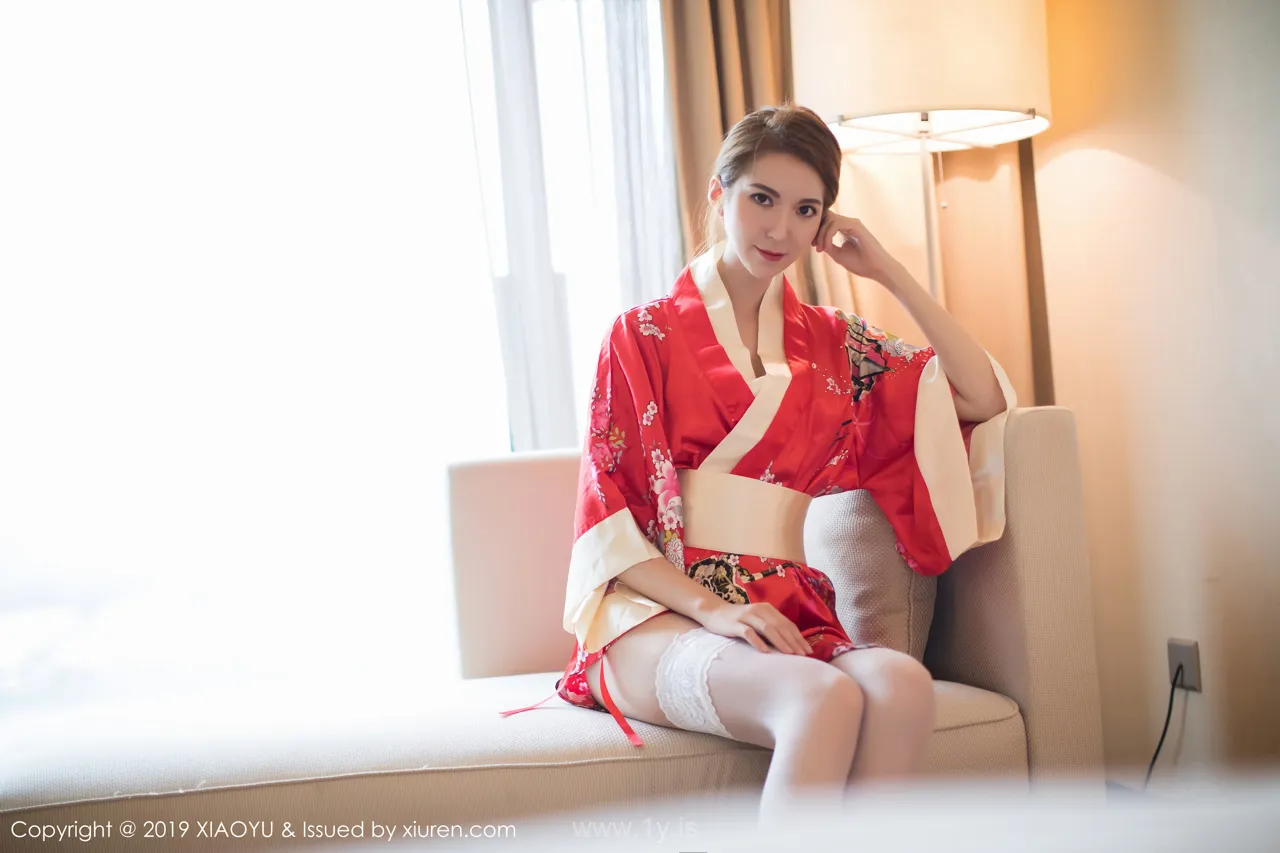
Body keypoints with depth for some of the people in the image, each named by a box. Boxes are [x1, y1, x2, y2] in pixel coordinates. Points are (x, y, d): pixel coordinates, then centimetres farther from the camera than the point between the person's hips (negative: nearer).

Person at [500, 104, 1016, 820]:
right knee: (826, 699, -35)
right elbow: (609, 519, 1)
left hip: (783, 617, 4)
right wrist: (712, 607, -15)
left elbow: (985, 399, 13)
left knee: (902, 684, -32)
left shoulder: (830, 342, 17)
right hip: (661, 618, -3)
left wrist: (890, 273, 9)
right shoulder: (646, 335, 7)